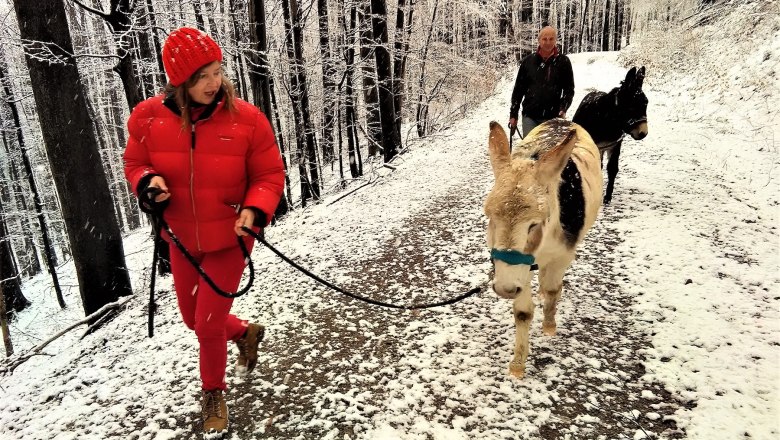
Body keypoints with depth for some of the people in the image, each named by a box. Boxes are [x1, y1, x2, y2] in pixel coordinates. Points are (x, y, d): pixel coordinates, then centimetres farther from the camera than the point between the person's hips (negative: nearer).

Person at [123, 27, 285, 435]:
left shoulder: (246, 118, -17)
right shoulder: (149, 117, -10)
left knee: (209, 324, 2)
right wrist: (148, 182, -17)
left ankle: (213, 393, 32)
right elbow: (134, 163, 5)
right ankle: (245, 332, 52)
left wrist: (255, 210, -28)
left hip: (229, 239, -4)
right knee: (193, 318, 19)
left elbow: (270, 175, -10)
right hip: (181, 239, 4)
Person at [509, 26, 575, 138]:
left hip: (552, 117, -1)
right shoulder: (528, 61, 5)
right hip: (529, 116, 1)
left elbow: (569, 89, 5)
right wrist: (513, 114, 7)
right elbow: (519, 89, 9)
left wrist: (563, 109, -11)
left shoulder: (563, 61, 2)